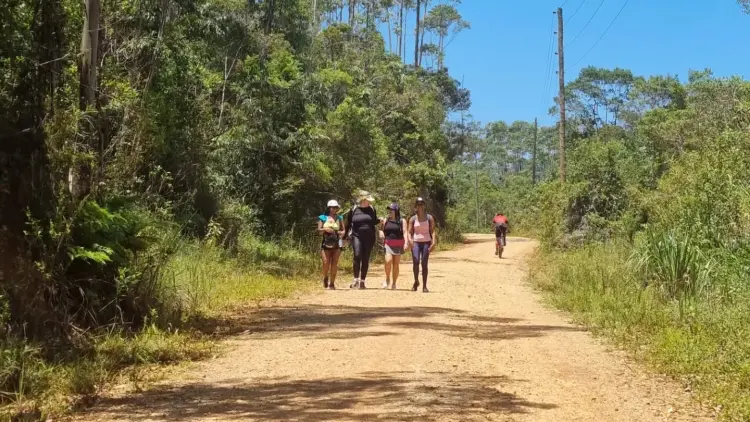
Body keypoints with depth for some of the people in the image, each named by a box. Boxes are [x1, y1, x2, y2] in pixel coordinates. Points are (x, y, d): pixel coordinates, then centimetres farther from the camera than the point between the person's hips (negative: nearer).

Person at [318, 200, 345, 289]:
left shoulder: (339, 218, 11)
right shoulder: (323, 218, 8)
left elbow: (343, 231, 11)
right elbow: (319, 230, 4)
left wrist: (341, 233, -12)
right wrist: (325, 229, -15)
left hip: (336, 244, 1)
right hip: (326, 243, -1)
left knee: (334, 264, -4)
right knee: (326, 263, -10)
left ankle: (332, 283, 5)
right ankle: (325, 278, 19)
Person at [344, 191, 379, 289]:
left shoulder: (371, 210, 7)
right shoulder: (353, 210, 0)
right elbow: (347, 224, 9)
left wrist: (380, 220, -2)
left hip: (369, 238, 2)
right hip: (357, 236, -2)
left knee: (366, 259, 4)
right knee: (357, 256, -20)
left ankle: (362, 281, 12)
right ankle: (356, 279, -15)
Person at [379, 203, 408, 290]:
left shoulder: (402, 221, 2)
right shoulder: (385, 220, 10)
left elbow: (405, 232, -6)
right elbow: (382, 230, 19)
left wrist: (406, 243, -19)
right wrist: (381, 233, -5)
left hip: (398, 245, -1)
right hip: (388, 244, 1)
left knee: (396, 264, 1)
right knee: (388, 261, -19)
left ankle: (394, 283, 11)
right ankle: (387, 279, 2)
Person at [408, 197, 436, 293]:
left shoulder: (429, 218, 5)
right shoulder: (413, 219, 7)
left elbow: (432, 231, 0)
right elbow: (409, 232, 4)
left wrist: (433, 242, -15)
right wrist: (410, 239, -17)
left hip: (426, 242, 0)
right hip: (415, 242, 0)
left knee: (424, 264, -4)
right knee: (415, 262, -17)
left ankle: (424, 286, 2)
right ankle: (416, 281, 5)